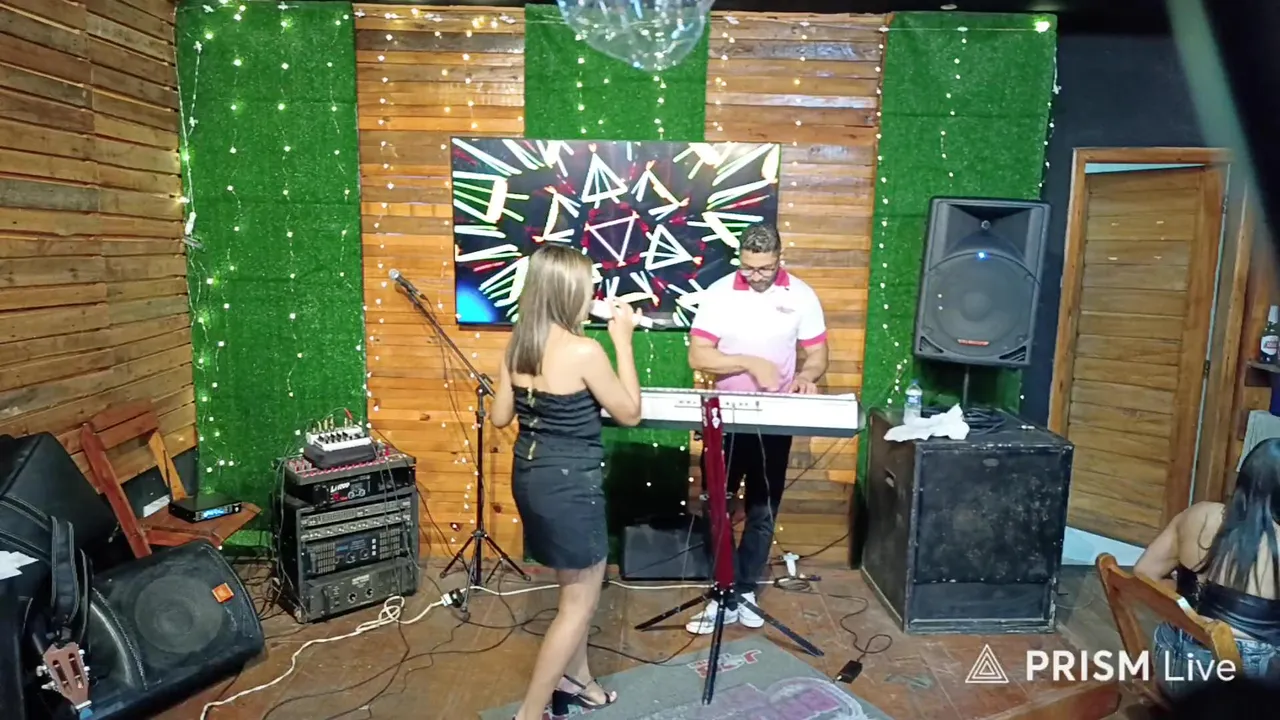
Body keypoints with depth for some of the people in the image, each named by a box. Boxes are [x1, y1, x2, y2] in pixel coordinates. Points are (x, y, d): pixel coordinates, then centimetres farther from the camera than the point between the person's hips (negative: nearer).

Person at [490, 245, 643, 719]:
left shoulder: (518, 345, -1)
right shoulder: (584, 351, -23)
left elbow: (500, 417, 7)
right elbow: (629, 413, -10)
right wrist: (623, 340, -8)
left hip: (529, 475, 8)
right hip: (568, 483, -8)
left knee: (576, 585, 27)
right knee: (581, 601, 10)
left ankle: (574, 677, 44)